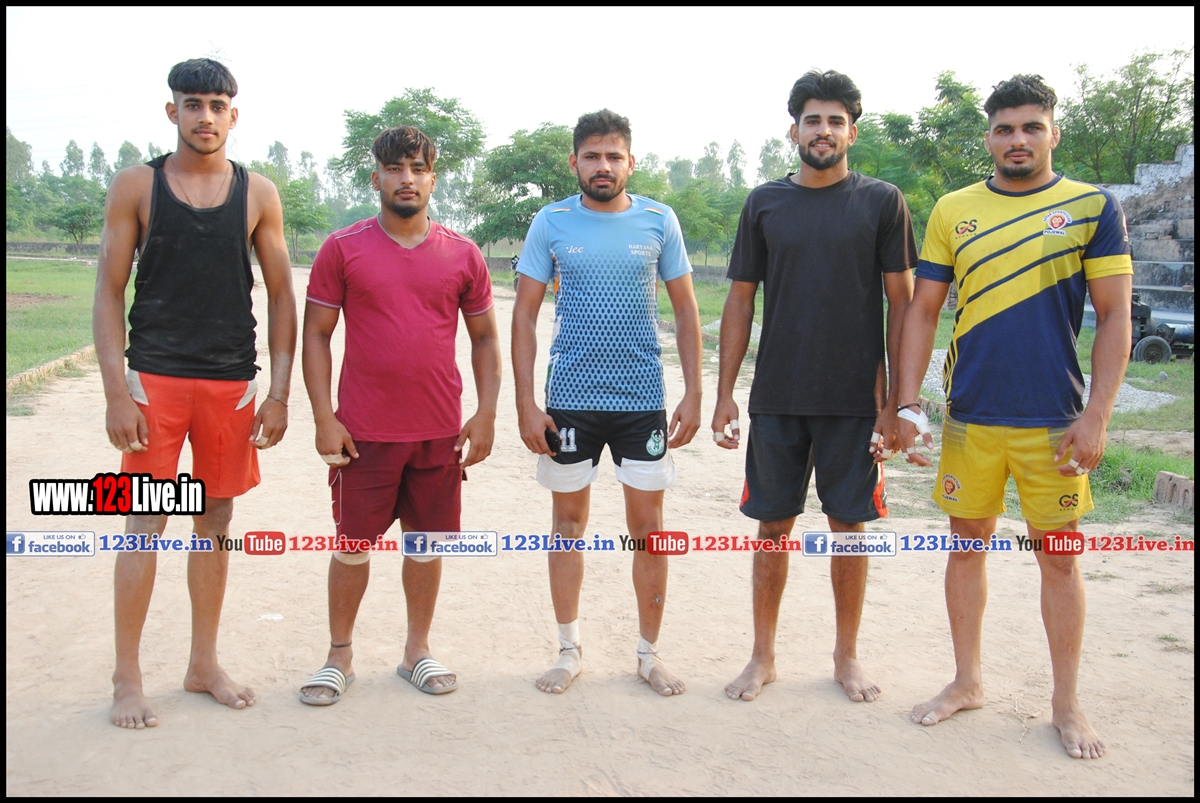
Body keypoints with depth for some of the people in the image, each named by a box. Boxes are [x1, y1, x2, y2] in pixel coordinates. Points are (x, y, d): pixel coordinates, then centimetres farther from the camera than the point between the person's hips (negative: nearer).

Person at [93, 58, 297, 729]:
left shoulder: (259, 194, 5)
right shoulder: (136, 186, 1)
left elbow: (283, 298, 7)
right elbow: (109, 293, 0)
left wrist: (280, 394, 0)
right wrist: (117, 392, -9)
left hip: (232, 382, 2)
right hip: (154, 376, -2)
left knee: (216, 521, 10)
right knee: (147, 523, 0)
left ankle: (204, 663, 25)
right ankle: (128, 678, 13)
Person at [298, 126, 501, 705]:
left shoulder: (463, 255, 4)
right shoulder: (342, 248, -1)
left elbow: (485, 337, 9)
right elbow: (316, 334, 0)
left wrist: (486, 412, 0)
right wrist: (323, 417, -8)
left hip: (441, 433, 2)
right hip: (364, 432, -2)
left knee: (427, 541, 12)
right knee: (353, 545, 7)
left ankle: (417, 651, 28)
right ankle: (339, 656, 25)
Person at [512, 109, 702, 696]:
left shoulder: (659, 221, 2)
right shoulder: (551, 223, 0)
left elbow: (686, 311, 6)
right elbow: (524, 314, 1)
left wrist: (693, 394, -1)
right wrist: (525, 403, -7)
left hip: (643, 399, 0)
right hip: (569, 401, 0)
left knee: (648, 526, 5)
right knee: (569, 523, 9)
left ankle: (649, 653, 22)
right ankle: (570, 650, 25)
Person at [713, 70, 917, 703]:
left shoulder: (881, 202, 1)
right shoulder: (764, 203, 6)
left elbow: (902, 304, 1)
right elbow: (740, 300, 7)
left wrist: (896, 401, -5)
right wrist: (724, 394, 2)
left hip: (855, 401, -1)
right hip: (776, 400, 1)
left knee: (849, 525, 7)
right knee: (773, 526, 8)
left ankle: (846, 656, 26)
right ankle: (763, 655, 23)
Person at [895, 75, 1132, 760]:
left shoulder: (1094, 207, 0)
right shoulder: (954, 211, 5)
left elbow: (1115, 317, -2)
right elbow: (922, 311, 6)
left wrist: (1097, 415, -10)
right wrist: (909, 404, -1)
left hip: (1054, 419, -2)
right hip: (969, 416, 2)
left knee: (1059, 555, 7)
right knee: (969, 542, 11)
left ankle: (1067, 702, 23)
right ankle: (968, 682, 28)